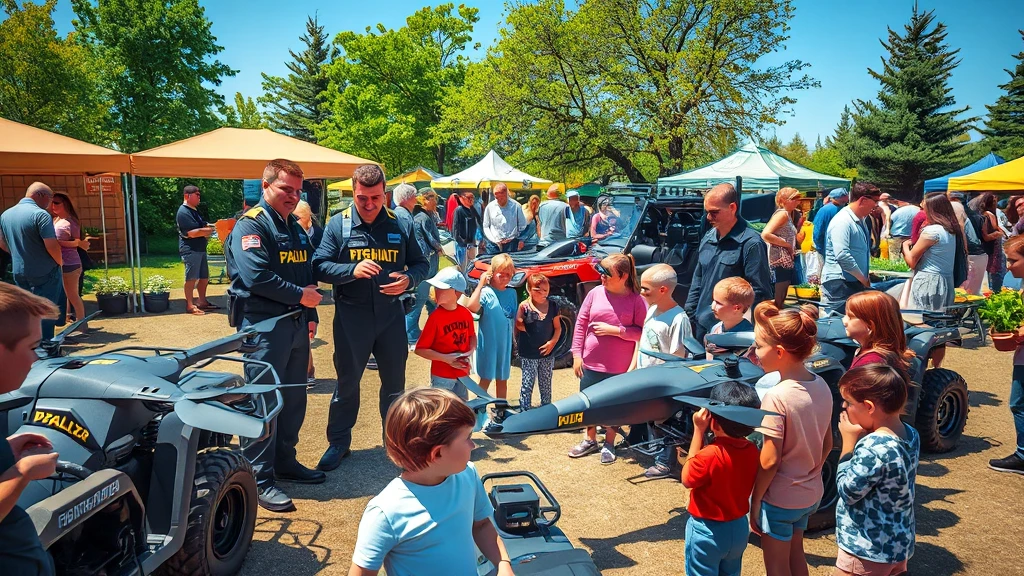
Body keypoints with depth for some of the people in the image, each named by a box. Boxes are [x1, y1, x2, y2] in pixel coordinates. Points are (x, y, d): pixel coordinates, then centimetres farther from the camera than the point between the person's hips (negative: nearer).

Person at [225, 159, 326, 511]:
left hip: (296, 324, 9)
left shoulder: (295, 228, 17)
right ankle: (259, 479, 5)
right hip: (263, 326, -8)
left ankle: (285, 462, 29)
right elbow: (257, 277, -22)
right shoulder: (251, 225, -10)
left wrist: (311, 316, 9)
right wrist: (300, 295, -14)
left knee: (294, 399, 14)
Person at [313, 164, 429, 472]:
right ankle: (338, 442, 25)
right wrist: (353, 270, -24)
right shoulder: (338, 225, -4)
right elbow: (319, 266, -8)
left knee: (394, 381, 12)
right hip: (351, 316, -2)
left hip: (391, 314, 2)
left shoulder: (401, 225, 2)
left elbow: (421, 264, 7)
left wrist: (408, 279, -15)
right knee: (347, 381, 10)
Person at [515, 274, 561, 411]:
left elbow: (557, 328, 3)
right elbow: (517, 325, -5)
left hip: (547, 353, 3)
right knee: (527, 384, 3)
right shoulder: (524, 306, -10)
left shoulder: (553, 306, -1)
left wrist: (552, 342, -9)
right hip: (528, 354, -3)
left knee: (546, 385, 16)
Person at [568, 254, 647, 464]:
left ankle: (609, 444, 32)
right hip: (590, 363, 3)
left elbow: (642, 332, -12)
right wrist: (577, 354, 0)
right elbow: (581, 324, 2)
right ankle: (590, 440, 36)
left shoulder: (636, 300, -9)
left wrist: (614, 330, -19)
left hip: (619, 367, -3)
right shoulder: (595, 293, -2)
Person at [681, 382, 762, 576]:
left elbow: (687, 479, -13)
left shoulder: (710, 455, -31)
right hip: (739, 528, 6)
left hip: (707, 531, -6)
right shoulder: (752, 451, -10)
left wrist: (698, 430, -19)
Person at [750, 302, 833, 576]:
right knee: (795, 553, 26)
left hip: (780, 499, -7)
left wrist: (755, 501, -11)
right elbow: (827, 444, 6)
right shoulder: (821, 386, -5)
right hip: (811, 493, 7)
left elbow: (769, 461, -23)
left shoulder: (777, 396, -26)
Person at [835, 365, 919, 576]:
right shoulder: (911, 435, -3)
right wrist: (860, 441, -3)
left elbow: (847, 491, -19)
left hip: (867, 550, -8)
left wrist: (849, 443, -17)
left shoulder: (873, 447, -30)